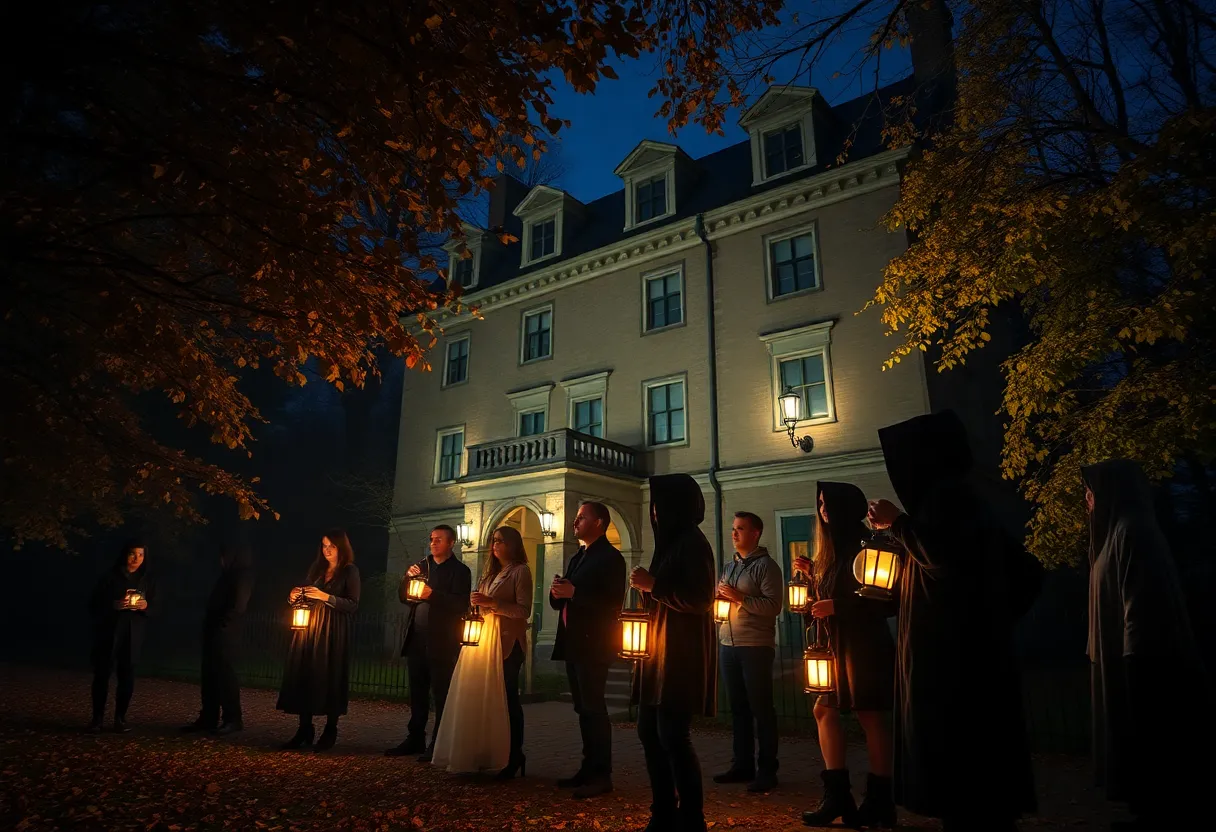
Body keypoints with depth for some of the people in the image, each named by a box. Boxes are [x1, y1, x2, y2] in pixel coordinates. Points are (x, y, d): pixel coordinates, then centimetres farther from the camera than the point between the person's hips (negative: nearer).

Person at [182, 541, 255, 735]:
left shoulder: (242, 576, -9)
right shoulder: (230, 576, 19)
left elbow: (238, 606, -17)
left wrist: (222, 624, -17)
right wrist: (209, 623, 11)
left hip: (223, 632, -9)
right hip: (214, 631, 9)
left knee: (224, 673, -7)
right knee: (210, 674, 9)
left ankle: (233, 719, -2)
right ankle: (208, 718, 14)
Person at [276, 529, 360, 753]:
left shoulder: (350, 571, -2)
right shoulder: (316, 568, 14)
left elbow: (353, 605, -11)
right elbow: (307, 599, 18)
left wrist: (325, 597, -19)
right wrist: (294, 597, -3)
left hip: (333, 632, -5)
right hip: (309, 628, 5)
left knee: (330, 679, -4)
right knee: (304, 677, 1)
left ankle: (330, 732, 4)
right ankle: (305, 730, 9)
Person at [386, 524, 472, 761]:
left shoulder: (459, 571, -4)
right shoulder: (421, 566, 14)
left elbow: (461, 604, -15)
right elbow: (403, 598, 12)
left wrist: (432, 594, -23)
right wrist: (408, 577, -5)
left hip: (441, 642, -6)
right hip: (417, 640, 6)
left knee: (441, 695, 2)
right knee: (417, 693, 13)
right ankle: (415, 739, 24)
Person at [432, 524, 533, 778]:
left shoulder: (520, 571, -3)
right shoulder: (491, 573, 19)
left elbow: (524, 610, -12)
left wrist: (491, 602, -17)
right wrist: (477, 604, 2)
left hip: (506, 642, -7)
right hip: (483, 638, 7)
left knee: (506, 698, -5)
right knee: (482, 698, 4)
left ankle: (514, 758, 3)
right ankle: (483, 754, 12)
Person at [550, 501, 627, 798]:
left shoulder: (610, 557, -9)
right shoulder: (577, 557, 18)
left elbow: (612, 604, -19)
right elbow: (560, 602, 17)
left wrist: (574, 592, -22)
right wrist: (557, 592, -5)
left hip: (593, 644, -9)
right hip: (574, 644, 9)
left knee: (594, 708, -5)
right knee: (583, 709, 13)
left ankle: (601, 775, 2)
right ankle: (588, 768, 21)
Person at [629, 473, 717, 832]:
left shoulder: (692, 543, -11)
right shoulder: (670, 543, 15)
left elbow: (701, 600, -18)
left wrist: (653, 585, -17)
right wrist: (648, 587, 10)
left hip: (681, 654, -9)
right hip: (660, 651, 9)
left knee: (673, 735, -7)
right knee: (649, 732, 10)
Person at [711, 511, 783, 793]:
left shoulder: (766, 565, -6)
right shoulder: (729, 567, 16)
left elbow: (774, 606, -16)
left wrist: (740, 598, -18)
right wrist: (719, 600, 1)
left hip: (755, 647, -7)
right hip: (728, 645, 7)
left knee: (761, 709, 0)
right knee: (738, 707, 12)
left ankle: (767, 771, 8)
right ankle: (742, 765, 22)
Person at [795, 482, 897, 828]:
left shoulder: (863, 547, -12)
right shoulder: (834, 550, 13)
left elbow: (887, 601, -17)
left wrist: (837, 606, -20)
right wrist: (814, 573, 9)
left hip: (865, 647, -9)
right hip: (838, 646, 9)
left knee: (872, 718, -1)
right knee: (824, 710, 8)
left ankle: (880, 803, 12)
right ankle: (838, 795, 15)